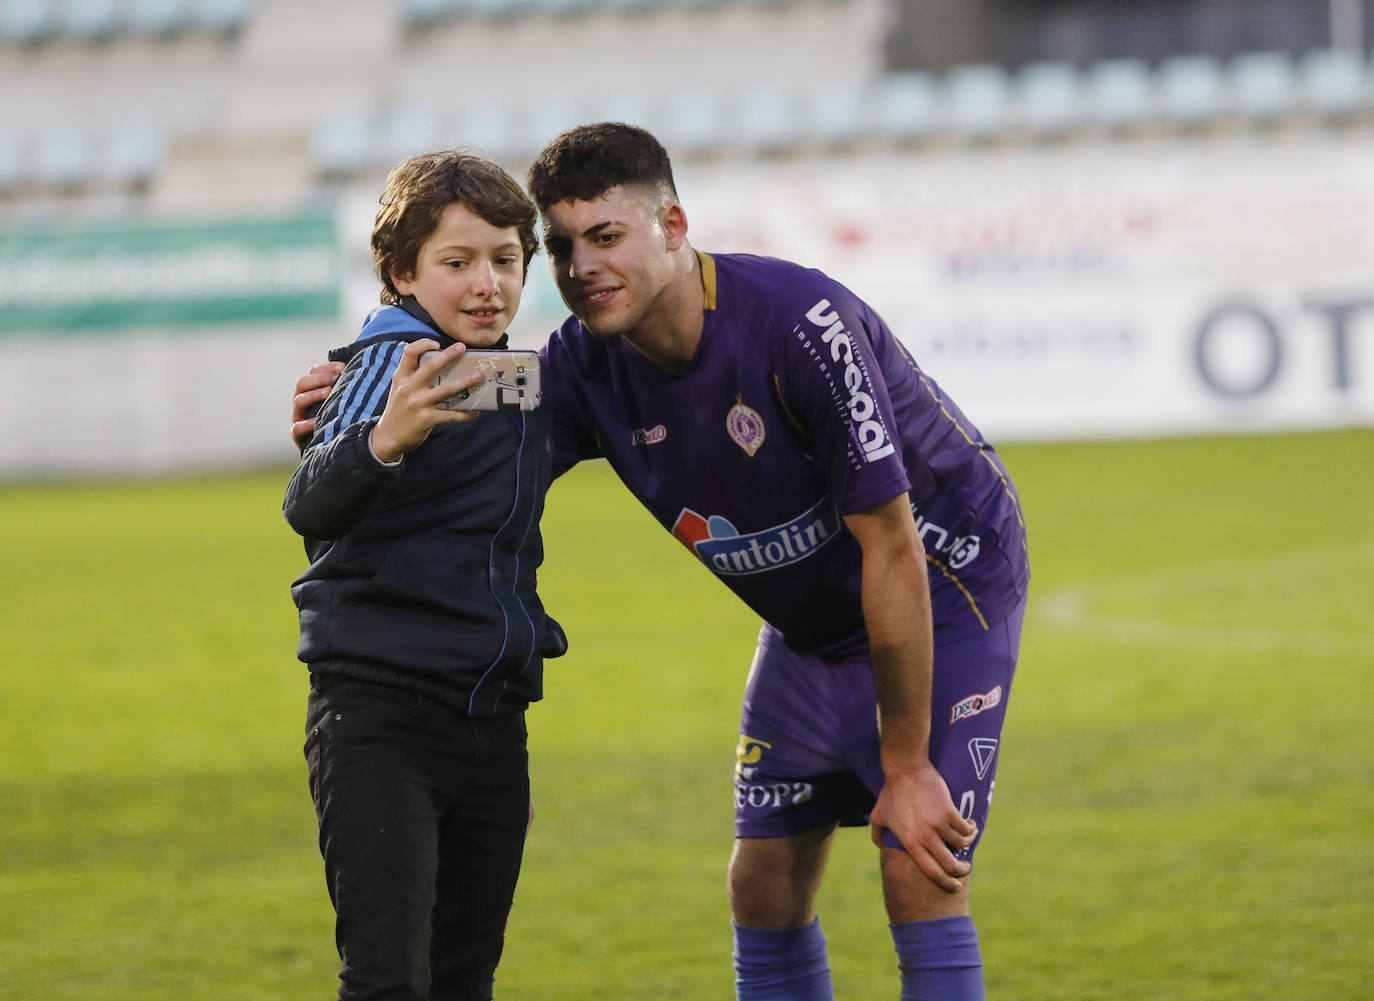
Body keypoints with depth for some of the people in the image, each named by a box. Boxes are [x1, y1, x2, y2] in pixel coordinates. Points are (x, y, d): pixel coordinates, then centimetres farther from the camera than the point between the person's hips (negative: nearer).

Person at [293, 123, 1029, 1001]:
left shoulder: (804, 325, -32)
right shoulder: (588, 361, -13)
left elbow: (892, 551, -29)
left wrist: (907, 766, -26)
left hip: (945, 583, -7)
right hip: (813, 619, 7)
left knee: (920, 876, -16)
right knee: (764, 888, 2)